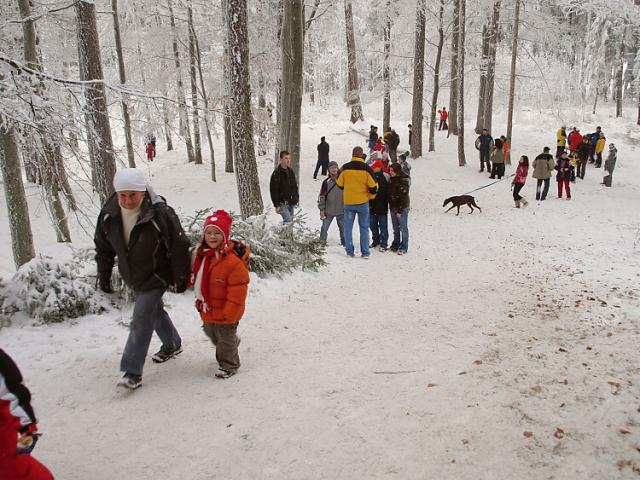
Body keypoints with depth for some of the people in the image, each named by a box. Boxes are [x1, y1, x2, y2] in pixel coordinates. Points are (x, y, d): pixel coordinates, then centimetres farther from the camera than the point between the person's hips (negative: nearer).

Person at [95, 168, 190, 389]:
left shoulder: (160, 213, -28)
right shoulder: (109, 214, -11)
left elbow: (179, 247, -19)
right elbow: (103, 246, 5)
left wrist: (180, 279, -13)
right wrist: (103, 275, 7)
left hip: (156, 277, -6)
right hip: (132, 278, 6)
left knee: (141, 320, -10)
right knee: (155, 311, 23)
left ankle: (132, 371, 0)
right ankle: (172, 344, 46)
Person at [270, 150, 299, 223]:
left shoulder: (290, 171, 9)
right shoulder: (277, 173, -14)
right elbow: (273, 190, -15)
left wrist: (297, 196, 17)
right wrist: (276, 205, -18)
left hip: (292, 202, 7)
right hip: (282, 203, -7)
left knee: (290, 220, 13)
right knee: (288, 221, -16)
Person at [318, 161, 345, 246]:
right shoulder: (326, 182, -5)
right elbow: (322, 196, -1)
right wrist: (321, 209, -3)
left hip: (341, 210, 1)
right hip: (328, 211, -1)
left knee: (343, 228, 11)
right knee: (324, 228, 1)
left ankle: (344, 243, 26)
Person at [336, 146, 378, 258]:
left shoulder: (345, 168, -4)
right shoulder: (366, 168, -8)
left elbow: (339, 184, 6)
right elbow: (373, 186, -6)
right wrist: (371, 196, 14)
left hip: (348, 202, 1)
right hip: (363, 202, -1)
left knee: (348, 227, 10)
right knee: (364, 228, 8)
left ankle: (349, 251, 10)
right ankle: (365, 252, 8)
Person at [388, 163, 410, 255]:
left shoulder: (403, 181, -15)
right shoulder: (392, 179, 8)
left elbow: (403, 198, -17)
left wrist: (400, 211, -18)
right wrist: (391, 207, 12)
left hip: (402, 208, -7)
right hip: (393, 207, 7)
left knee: (403, 228, 0)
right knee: (395, 228, 14)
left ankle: (403, 247, 6)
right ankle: (396, 245, 24)